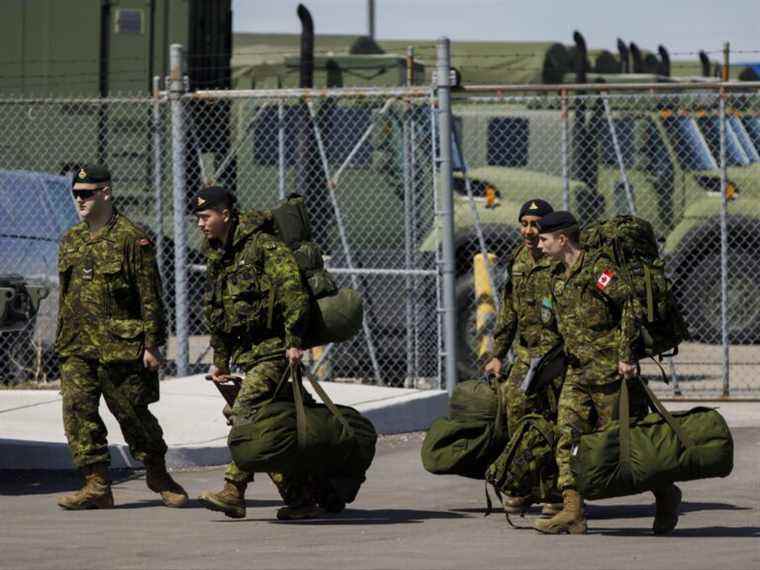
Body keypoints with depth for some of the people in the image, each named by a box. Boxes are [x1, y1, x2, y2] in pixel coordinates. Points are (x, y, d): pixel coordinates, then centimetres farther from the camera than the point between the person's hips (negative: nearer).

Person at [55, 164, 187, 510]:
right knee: (78, 410, -7)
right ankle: (97, 485, -5)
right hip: (78, 348, 6)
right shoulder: (71, 241, 14)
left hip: (121, 346, -6)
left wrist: (152, 344, -12)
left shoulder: (132, 239, -6)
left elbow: (150, 297, -8)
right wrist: (63, 342, 18)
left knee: (132, 413, 3)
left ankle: (158, 475, 23)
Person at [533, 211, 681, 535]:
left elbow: (630, 302, -20)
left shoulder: (596, 268, -13)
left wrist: (626, 356, -23)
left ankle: (665, 495, 19)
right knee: (568, 438, -4)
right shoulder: (558, 277, 14)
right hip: (577, 373, 8)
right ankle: (572, 512, -8)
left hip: (610, 371, -8)